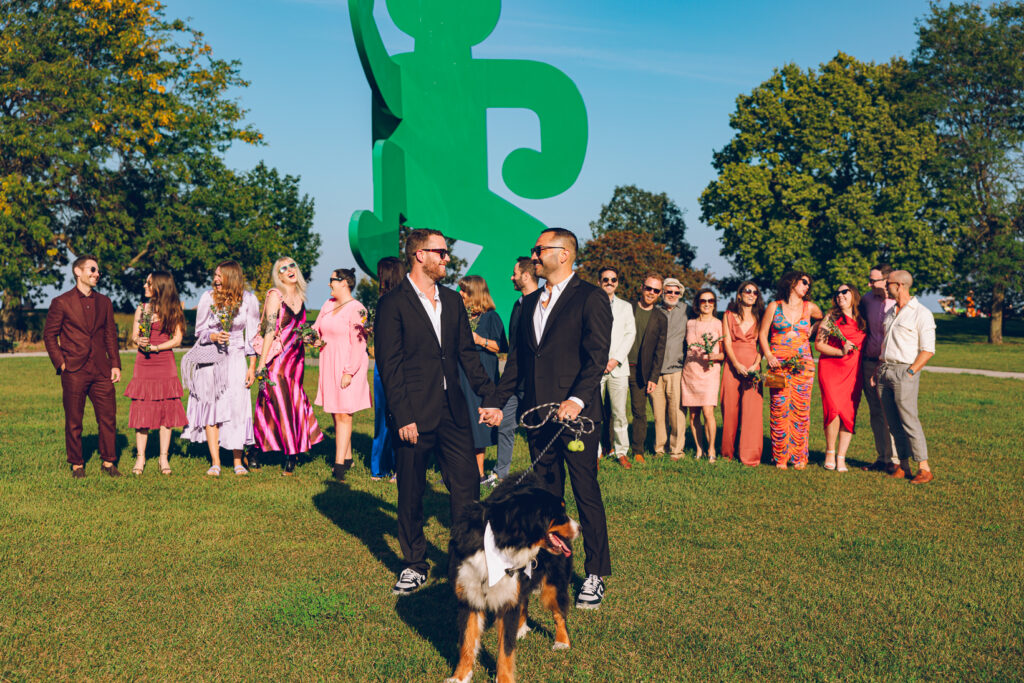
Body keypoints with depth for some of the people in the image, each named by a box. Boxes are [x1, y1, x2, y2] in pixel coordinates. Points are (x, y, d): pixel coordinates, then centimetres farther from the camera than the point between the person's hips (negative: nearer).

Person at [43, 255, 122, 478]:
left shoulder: (104, 302, 13)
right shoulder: (61, 303, 0)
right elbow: (49, 334, 3)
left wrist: (115, 364, 8)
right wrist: (60, 363, -5)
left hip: (101, 371, 3)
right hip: (74, 372, -3)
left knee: (108, 417, 3)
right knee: (74, 421, 4)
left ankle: (108, 462, 14)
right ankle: (77, 464, 15)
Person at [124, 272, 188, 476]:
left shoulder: (173, 311, 4)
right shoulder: (141, 310, 11)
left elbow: (177, 340, -1)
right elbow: (134, 336, 7)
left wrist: (155, 347, -12)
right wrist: (139, 341, -15)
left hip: (165, 365, -2)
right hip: (143, 365, 2)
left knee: (166, 410, -1)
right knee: (142, 410, -2)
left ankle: (163, 458, 6)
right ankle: (140, 457, 5)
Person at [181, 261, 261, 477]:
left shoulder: (248, 299, -2)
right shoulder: (208, 297, -2)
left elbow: (252, 335, 3)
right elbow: (200, 331, 6)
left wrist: (252, 367, 0)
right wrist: (214, 337, -16)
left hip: (235, 357, 0)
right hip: (210, 357, 1)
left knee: (237, 407, -6)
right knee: (211, 407, -5)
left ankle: (238, 462, 4)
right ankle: (215, 463, 0)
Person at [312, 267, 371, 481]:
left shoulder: (357, 309, -11)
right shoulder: (328, 305, 13)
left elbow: (358, 344, -14)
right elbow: (317, 326, 22)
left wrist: (349, 372, -18)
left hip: (348, 366, -8)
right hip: (329, 365, 8)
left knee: (343, 414, -9)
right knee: (336, 413, 10)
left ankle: (339, 463, -10)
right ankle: (347, 456, 19)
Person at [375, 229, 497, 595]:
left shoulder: (452, 301, 12)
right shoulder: (393, 303, -6)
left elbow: (467, 353, 15)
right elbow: (389, 365, -10)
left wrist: (490, 395, 4)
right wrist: (402, 416, -15)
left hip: (453, 411, 5)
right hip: (414, 414, -5)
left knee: (466, 486, 4)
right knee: (410, 493, 8)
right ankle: (414, 565, 22)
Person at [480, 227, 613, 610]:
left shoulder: (590, 298, -6)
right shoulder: (530, 302, 17)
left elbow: (597, 356, -14)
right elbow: (517, 358, 19)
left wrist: (577, 399, -26)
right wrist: (496, 402, 13)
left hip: (577, 412, -7)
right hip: (538, 413, 7)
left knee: (586, 493, -1)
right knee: (546, 493, 13)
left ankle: (595, 575, 8)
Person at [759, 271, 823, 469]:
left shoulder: (810, 308, 11)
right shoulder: (774, 307, 6)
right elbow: (762, 333, 6)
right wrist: (769, 356, -5)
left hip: (803, 364, 2)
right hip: (779, 364, -2)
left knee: (801, 409, -1)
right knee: (779, 408, -6)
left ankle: (799, 456, 6)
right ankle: (780, 457, 2)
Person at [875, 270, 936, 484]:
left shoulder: (921, 314, -5)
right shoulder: (890, 313, 18)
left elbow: (928, 350, -8)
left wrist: (909, 373, -14)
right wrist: (878, 371, 13)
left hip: (905, 371, -7)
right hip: (885, 370, 7)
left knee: (909, 421, -10)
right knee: (893, 424, 5)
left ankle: (924, 469, -6)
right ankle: (903, 467, 10)